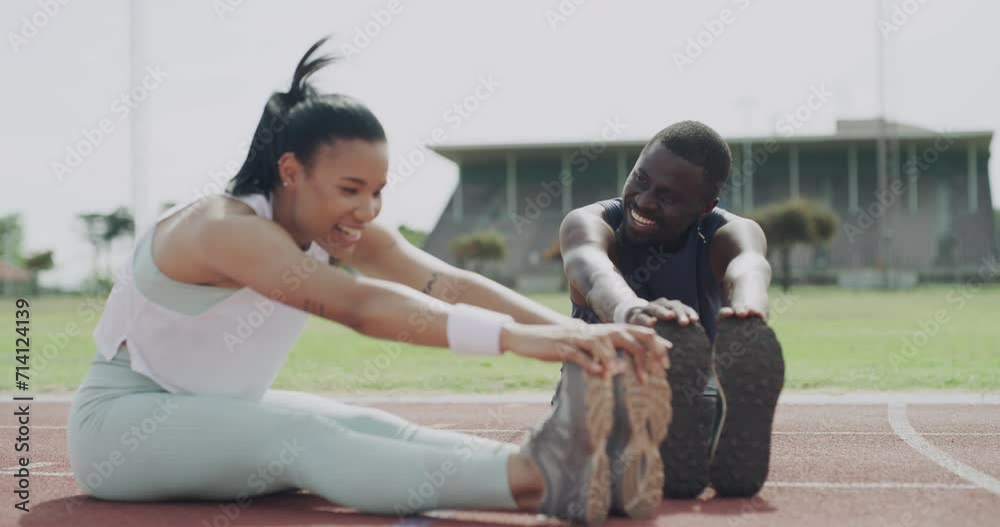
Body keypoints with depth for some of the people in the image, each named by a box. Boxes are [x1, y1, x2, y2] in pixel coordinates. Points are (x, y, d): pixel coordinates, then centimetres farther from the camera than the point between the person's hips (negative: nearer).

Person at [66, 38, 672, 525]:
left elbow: (451, 284, -22)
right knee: (294, 436, -34)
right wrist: (514, 338, -54)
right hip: (122, 421, -7)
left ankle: (586, 468, -43)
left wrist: (576, 332, -37)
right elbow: (359, 306, -45)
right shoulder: (226, 229, -30)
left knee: (370, 427, -21)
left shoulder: (344, 232, -7)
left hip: (218, 415, 7)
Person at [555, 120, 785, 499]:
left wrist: (747, 308, -66)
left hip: (697, 406, 0)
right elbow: (593, 270, -41)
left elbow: (747, 267, -39)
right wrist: (628, 308, -67)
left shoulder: (729, 233, -12)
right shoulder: (590, 223, -14)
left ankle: (732, 446, -65)